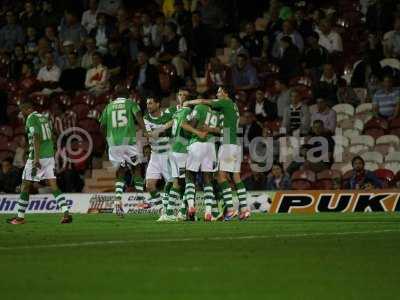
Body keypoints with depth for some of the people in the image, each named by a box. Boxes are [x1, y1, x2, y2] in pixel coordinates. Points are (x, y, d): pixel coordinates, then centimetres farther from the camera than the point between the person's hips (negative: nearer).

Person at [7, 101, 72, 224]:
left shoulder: (31, 119, -8)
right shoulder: (44, 118, 17)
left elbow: (36, 138, -19)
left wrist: (36, 159, -24)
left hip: (38, 156, -7)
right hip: (50, 155, 7)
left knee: (25, 186, 4)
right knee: (53, 186, 2)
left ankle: (20, 217, 10)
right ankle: (66, 213, -13)